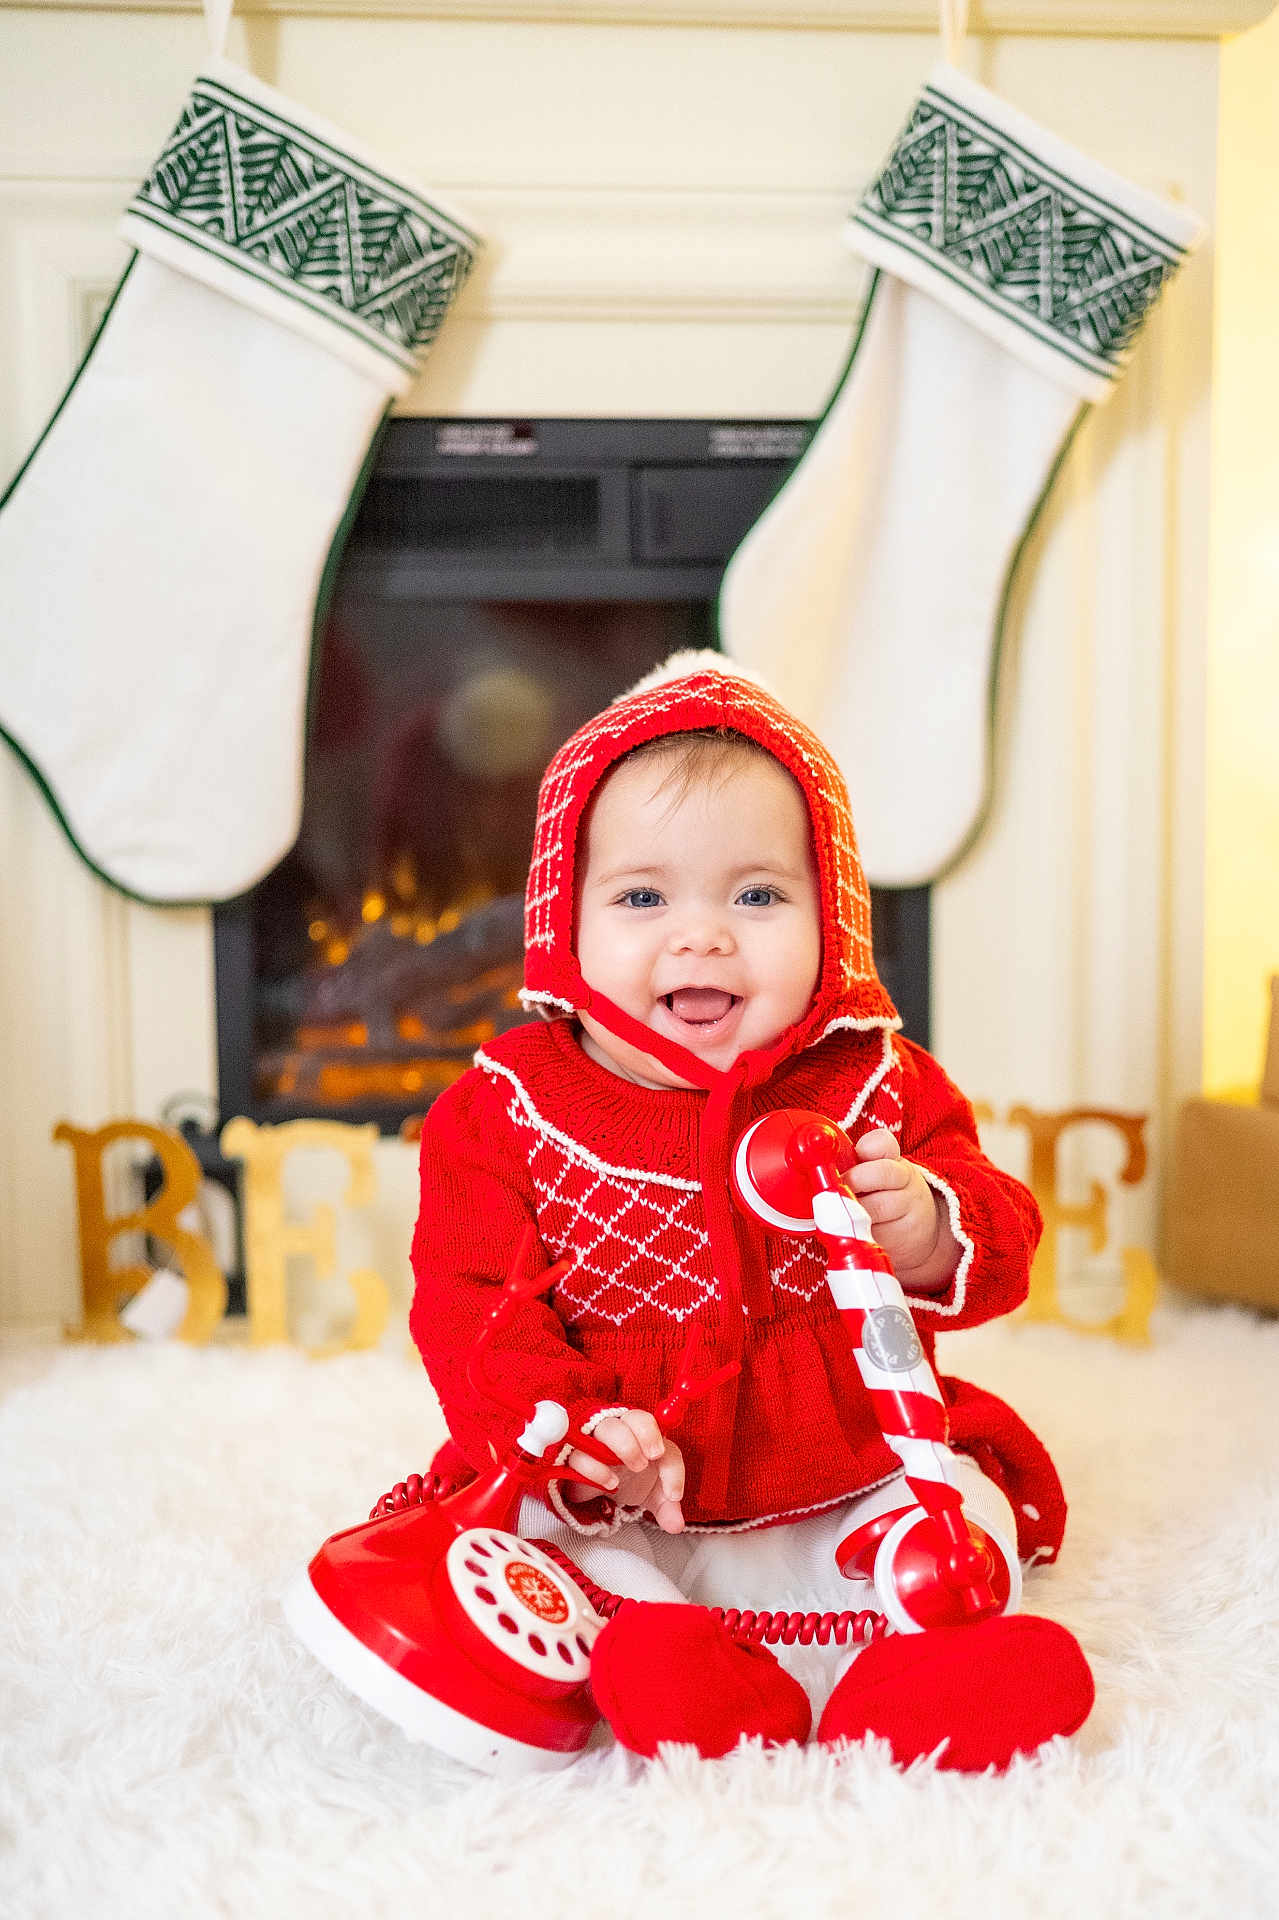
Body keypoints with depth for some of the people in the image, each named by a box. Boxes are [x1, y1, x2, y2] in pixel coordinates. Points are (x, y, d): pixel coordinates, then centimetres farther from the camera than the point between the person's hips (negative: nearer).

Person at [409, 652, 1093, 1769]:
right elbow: (469, 1301, -8)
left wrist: (925, 1234, -24)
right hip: (618, 1516, -1)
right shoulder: (506, 1109, -6)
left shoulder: (876, 1085, -2)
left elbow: (998, 1247, 1)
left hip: (853, 1486, 2)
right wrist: (575, 1431, -25)